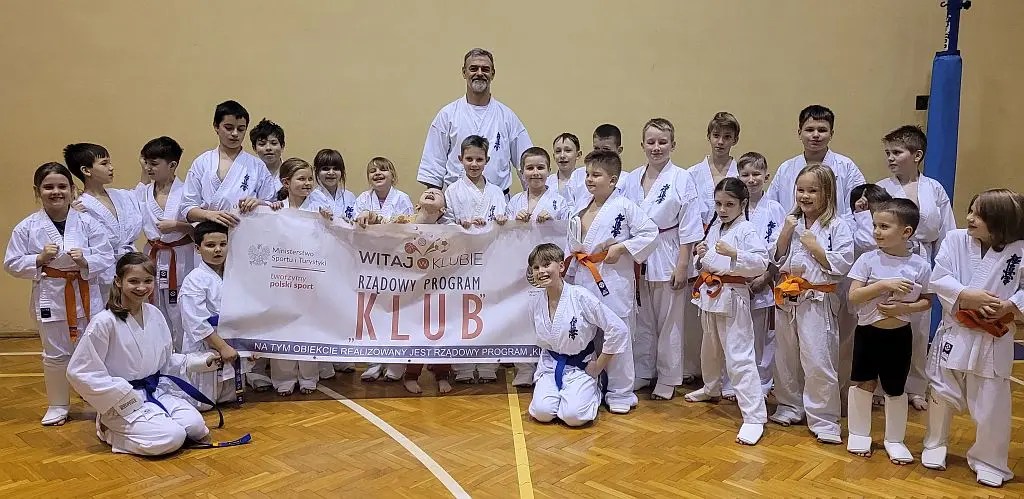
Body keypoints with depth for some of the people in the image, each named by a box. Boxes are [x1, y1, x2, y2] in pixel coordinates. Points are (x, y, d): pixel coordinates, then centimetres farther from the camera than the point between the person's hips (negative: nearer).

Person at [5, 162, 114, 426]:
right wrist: (39, 259, -15)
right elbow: (12, 264, 0)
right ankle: (58, 406, 30)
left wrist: (86, 261, -21)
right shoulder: (27, 227, -3)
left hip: (86, 295, 0)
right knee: (55, 354, 13)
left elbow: (106, 257, -4)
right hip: (49, 296, 0)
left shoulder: (87, 223, -4)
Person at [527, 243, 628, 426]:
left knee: (573, 416, -23)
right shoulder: (535, 303, -3)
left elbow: (618, 329, -16)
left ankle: (594, 392, 10)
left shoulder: (581, 297, -19)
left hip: (580, 367, -4)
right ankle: (563, 394, 15)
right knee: (542, 412, -18)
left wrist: (598, 366, -10)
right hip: (550, 365, 4)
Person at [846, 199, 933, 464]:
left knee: (895, 389, 11)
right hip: (868, 332, 0)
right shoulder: (868, 259, -9)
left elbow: (926, 301, 1)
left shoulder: (919, 266, -8)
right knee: (863, 383, 9)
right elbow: (854, 296, -13)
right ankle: (859, 433, 26)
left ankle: (894, 439, 28)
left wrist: (905, 307, -18)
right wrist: (884, 285, -25)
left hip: (899, 336, 0)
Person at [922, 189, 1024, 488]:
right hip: (955, 333, 1)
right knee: (942, 394, 15)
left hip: (994, 340, -1)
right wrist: (967, 295, -24)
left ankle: (989, 460, 28)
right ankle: (935, 444, 38)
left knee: (991, 404, 7)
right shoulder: (955, 240, -7)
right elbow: (938, 279, -11)